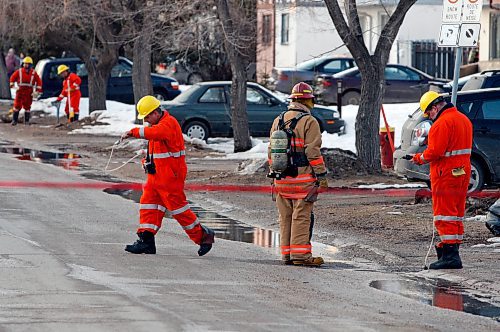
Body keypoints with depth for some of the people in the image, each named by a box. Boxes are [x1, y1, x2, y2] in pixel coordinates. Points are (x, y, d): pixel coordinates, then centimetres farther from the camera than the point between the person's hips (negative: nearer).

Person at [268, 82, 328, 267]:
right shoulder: (309, 122, -9)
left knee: (285, 217, 10)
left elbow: (271, 151, 15)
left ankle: (287, 254, 12)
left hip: (282, 180, 6)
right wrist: (322, 176, -8)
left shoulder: (278, 121, 12)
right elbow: (313, 152, -13)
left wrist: (274, 172, 22)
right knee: (302, 217, -5)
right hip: (302, 178, -6)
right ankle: (300, 254, -7)